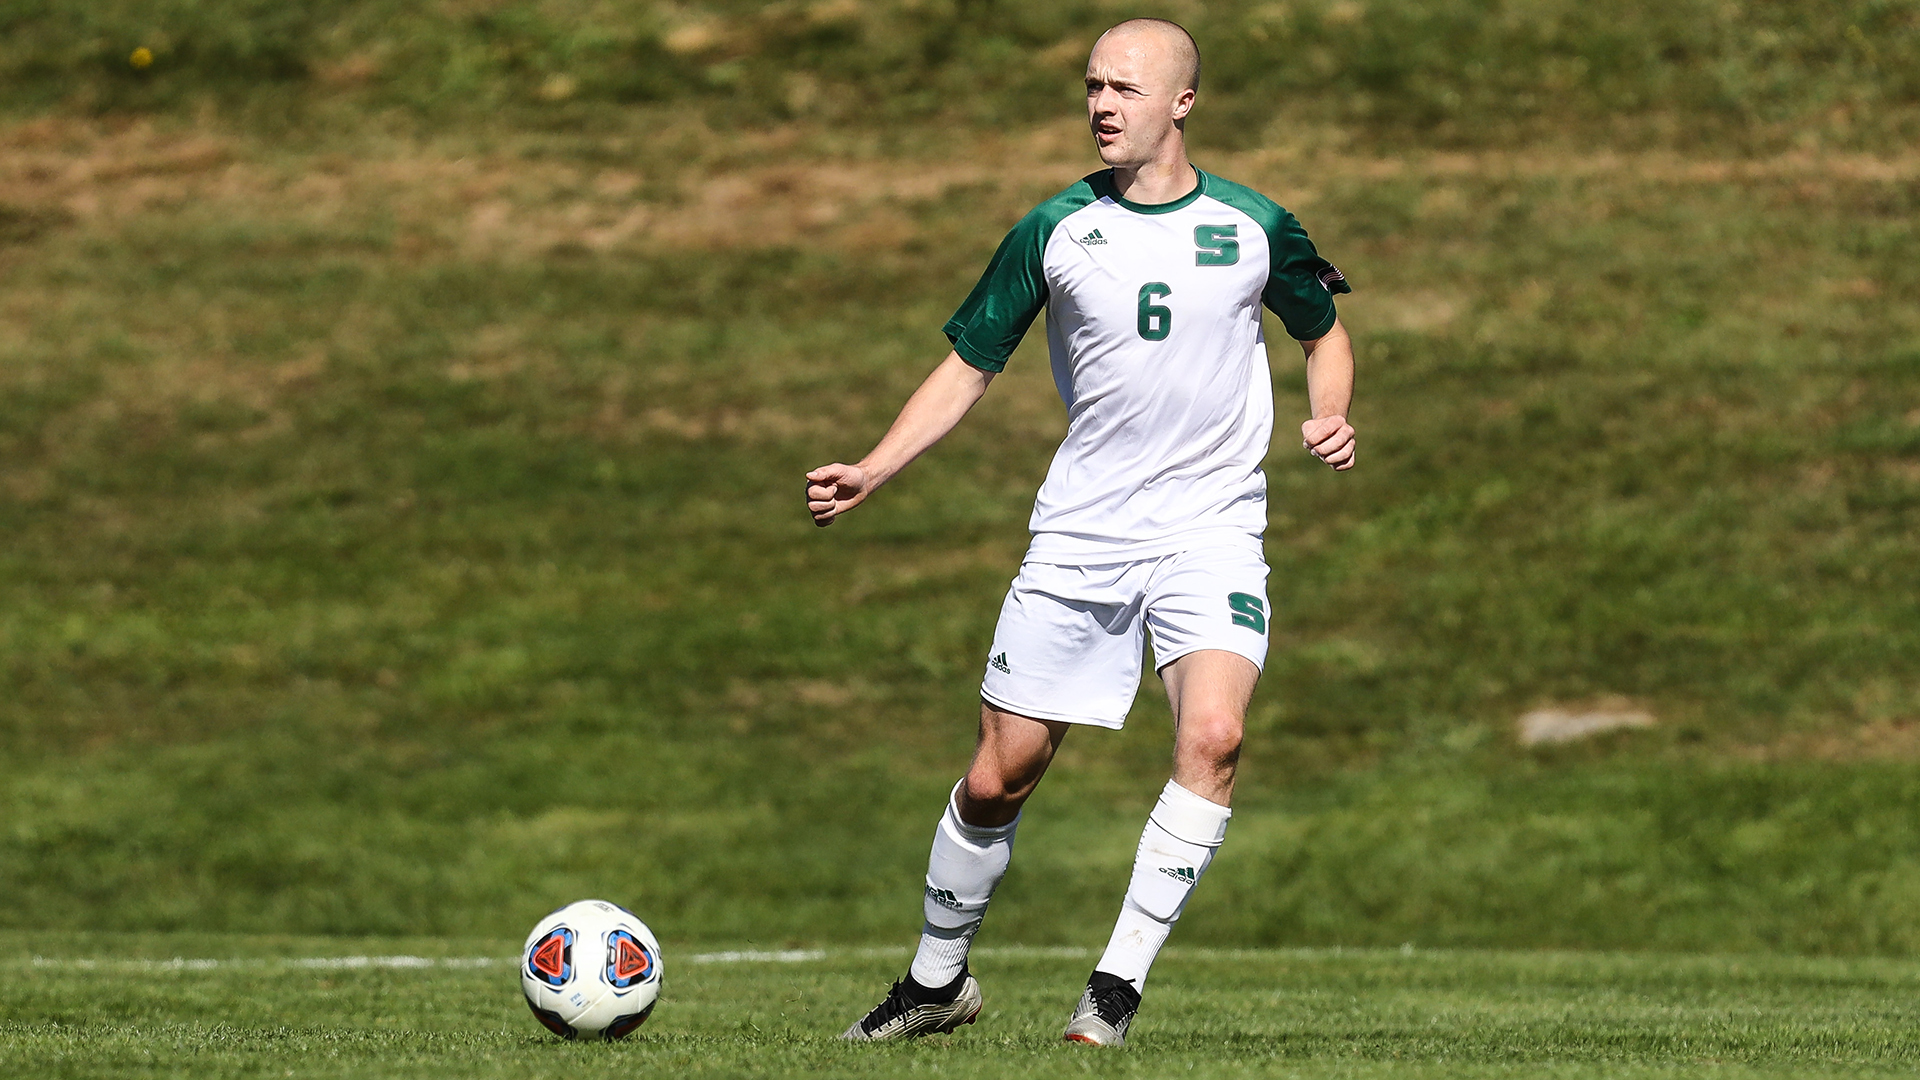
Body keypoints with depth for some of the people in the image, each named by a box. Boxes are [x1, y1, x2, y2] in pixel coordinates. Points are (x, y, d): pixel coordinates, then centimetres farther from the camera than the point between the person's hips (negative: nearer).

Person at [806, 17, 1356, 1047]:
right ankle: (937, 981, 25)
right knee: (997, 777, 2)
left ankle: (1119, 983, -17)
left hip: (1211, 528, -1)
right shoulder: (1054, 230, 1)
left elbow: (1324, 334, 15)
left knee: (1212, 737, -25)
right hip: (1078, 536, 1)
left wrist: (1329, 418, -5)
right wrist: (870, 472, -4)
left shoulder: (1255, 228, -1)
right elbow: (969, 366, 7)